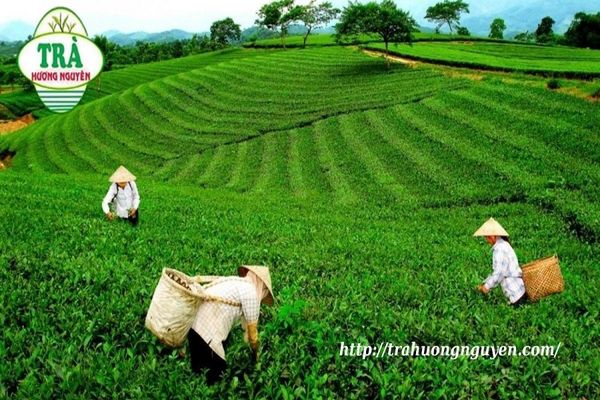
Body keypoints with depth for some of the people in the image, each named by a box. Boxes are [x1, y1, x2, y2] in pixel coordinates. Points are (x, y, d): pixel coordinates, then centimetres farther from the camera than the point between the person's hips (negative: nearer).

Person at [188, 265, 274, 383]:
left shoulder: (233, 282, 21)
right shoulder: (251, 293, -3)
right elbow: (252, 330, 4)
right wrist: (255, 353, 22)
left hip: (191, 327, 9)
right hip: (206, 335, -9)